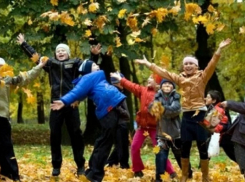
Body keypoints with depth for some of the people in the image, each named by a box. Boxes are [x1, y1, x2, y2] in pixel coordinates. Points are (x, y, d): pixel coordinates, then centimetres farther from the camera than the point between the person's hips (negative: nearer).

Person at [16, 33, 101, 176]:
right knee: (55, 135, 3)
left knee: (76, 134, 2)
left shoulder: (75, 63, 6)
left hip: (71, 104, -2)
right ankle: (56, 166, 12)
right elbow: (35, 56, 21)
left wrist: (94, 56, -19)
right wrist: (23, 44, 24)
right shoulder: (51, 63, 12)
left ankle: (81, 165, 9)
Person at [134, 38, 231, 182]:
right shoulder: (180, 78, 11)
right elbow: (163, 72, 15)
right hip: (187, 116, 4)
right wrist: (147, 63, 16)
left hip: (200, 115, -4)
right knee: (185, 147, 9)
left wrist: (219, 50, -30)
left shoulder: (202, 77, -1)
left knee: (203, 147, 1)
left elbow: (212, 65, -15)